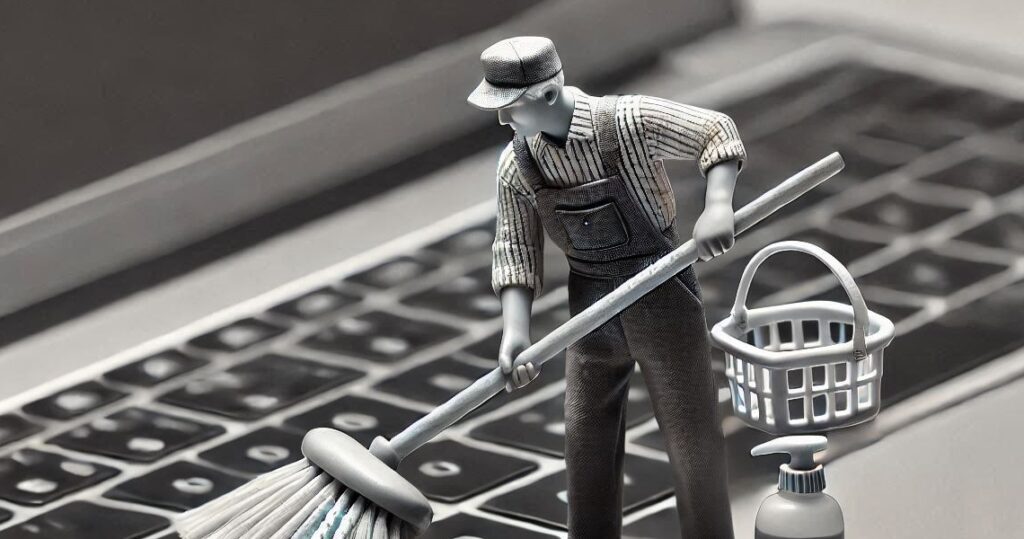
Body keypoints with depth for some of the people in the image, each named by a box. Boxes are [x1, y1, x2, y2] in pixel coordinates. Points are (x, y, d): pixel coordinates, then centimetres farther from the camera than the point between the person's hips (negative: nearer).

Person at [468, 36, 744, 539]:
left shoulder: (628, 120, -21)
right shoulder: (516, 164, -8)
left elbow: (716, 133, -12)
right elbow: (516, 251, -4)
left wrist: (718, 207, -30)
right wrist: (515, 331, -20)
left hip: (663, 301, -4)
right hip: (593, 310, 4)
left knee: (692, 440, 1)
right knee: (588, 446, 11)